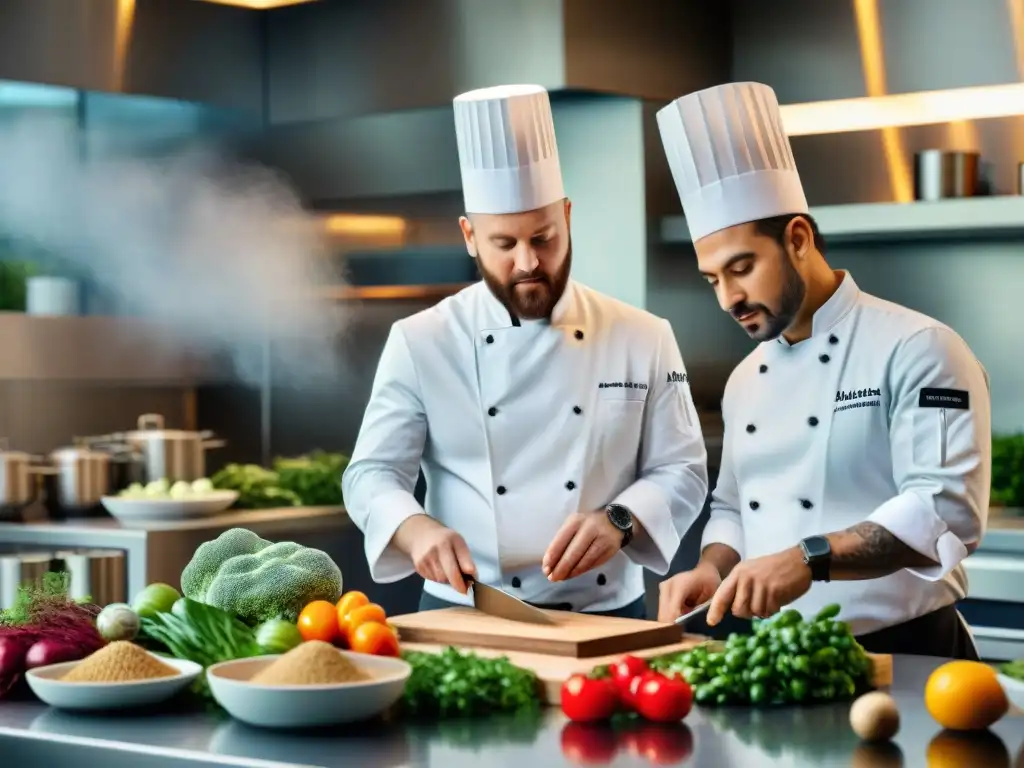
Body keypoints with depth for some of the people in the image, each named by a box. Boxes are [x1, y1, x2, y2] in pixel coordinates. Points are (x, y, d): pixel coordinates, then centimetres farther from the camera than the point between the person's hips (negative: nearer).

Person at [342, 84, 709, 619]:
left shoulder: (643, 340, 4)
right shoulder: (420, 343, 3)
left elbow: (681, 473, 5)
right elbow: (371, 474, 2)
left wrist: (620, 521, -14)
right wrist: (417, 529, -19)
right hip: (464, 618, 0)